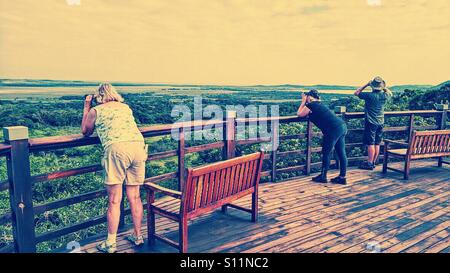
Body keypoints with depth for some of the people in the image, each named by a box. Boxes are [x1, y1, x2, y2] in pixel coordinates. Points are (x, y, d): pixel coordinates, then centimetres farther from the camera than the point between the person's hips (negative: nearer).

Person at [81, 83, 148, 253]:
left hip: (117, 148, -4)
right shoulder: (126, 107, 26)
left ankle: (110, 244, 10)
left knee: (114, 200, 3)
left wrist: (86, 108, 38)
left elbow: (85, 132, 31)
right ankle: (137, 236, 26)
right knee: (134, 197, 14)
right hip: (138, 145, 4)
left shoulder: (96, 110, 16)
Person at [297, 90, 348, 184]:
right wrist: (305, 102, 30)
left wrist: (303, 102, 16)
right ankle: (342, 177, 17)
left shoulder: (310, 105, -2)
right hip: (342, 126, 9)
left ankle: (323, 177, 15)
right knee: (341, 153, 10)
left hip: (334, 129, -9)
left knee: (326, 153, 4)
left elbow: (299, 114, 9)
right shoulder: (319, 104, 23)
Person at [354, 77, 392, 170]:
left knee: (370, 144, -3)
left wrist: (366, 85, 1)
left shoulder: (369, 95, -15)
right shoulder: (384, 95, 0)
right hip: (380, 123, 5)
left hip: (371, 123, -5)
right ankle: (374, 162, 17)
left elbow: (356, 93, 0)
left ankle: (369, 163, -1)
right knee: (377, 144, 10)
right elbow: (390, 93, 25)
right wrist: (384, 87, 15)